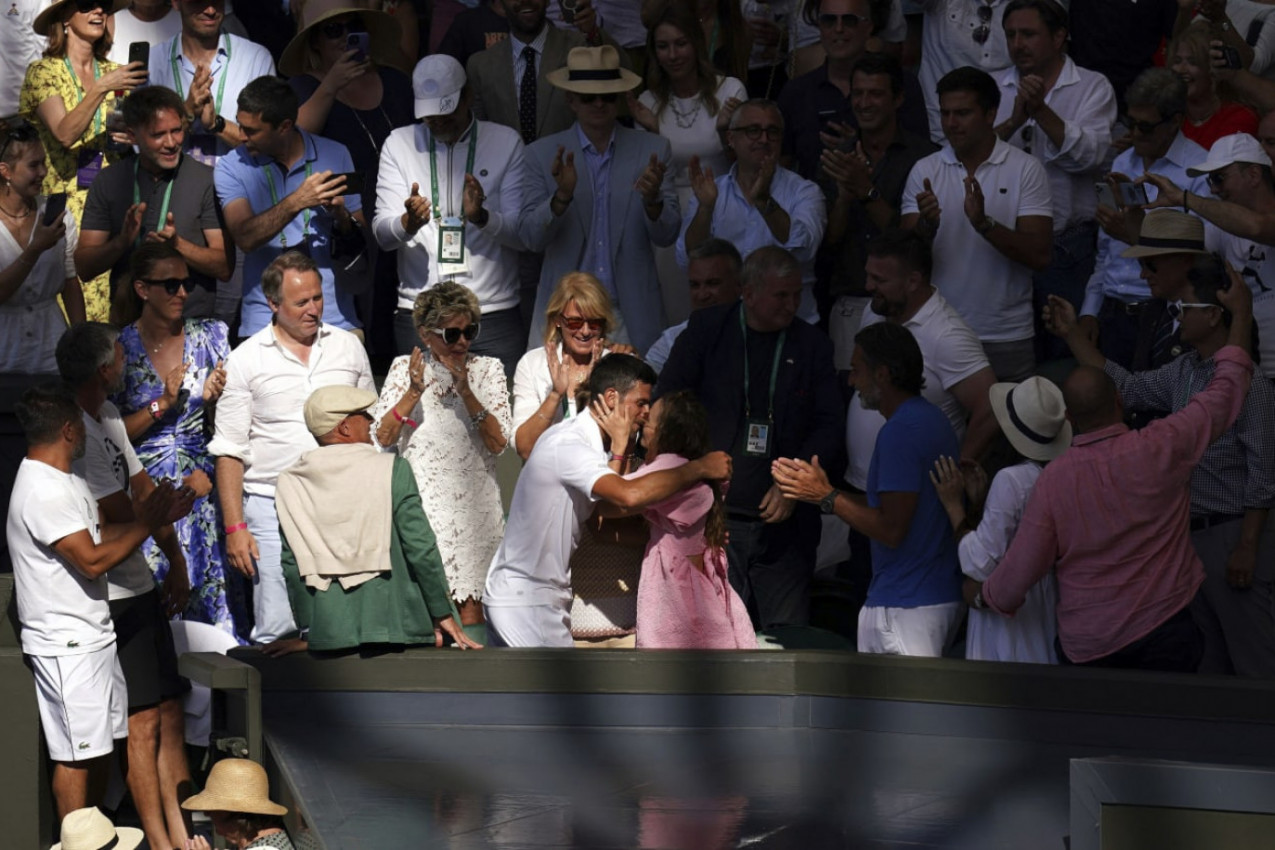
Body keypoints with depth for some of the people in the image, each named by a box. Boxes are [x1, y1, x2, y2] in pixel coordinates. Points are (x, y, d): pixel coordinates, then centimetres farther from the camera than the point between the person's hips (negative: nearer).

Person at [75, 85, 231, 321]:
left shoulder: (206, 180, 3)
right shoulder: (108, 182, 9)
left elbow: (224, 267, 1)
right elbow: (84, 268, 7)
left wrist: (177, 244, -14)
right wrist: (122, 242, -11)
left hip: (193, 322, -2)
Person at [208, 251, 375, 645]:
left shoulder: (348, 347, 11)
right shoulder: (245, 360, 2)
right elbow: (229, 452, 3)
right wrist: (235, 528, -6)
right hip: (271, 506, -2)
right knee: (276, 631, -6)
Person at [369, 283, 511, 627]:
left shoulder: (487, 370, 6)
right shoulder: (404, 369, 7)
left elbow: (499, 443, -5)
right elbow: (381, 437, -2)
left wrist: (466, 392, -16)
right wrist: (413, 393, -14)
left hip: (474, 505, 0)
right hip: (420, 504, 0)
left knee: (469, 604, -4)